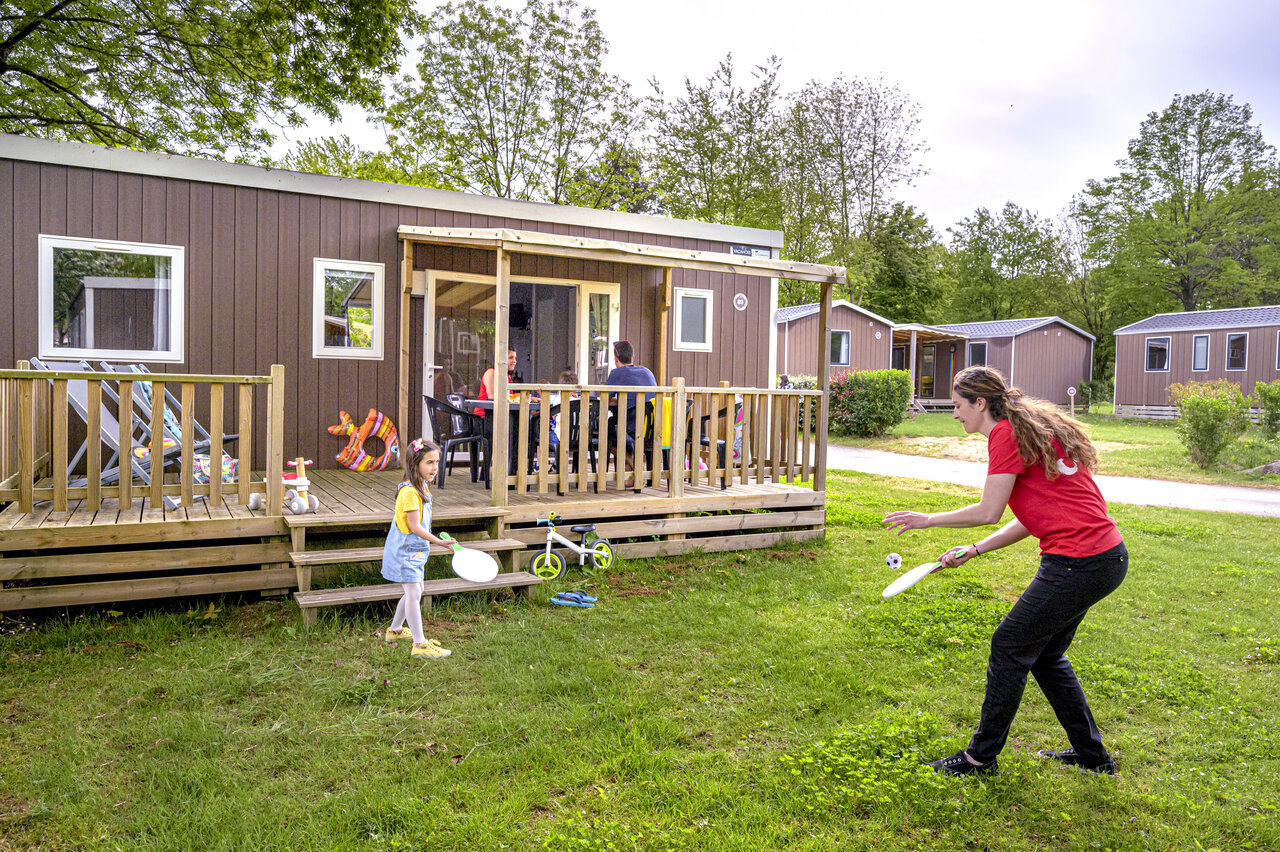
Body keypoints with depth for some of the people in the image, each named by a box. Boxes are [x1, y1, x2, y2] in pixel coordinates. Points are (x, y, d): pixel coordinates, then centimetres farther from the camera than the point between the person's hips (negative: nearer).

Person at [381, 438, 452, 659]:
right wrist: (438, 541, -23)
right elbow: (414, 527, -24)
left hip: (415, 549, 10)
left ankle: (395, 630, 37)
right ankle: (420, 644, -6)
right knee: (414, 593, -9)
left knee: (414, 591, 19)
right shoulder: (409, 491, -23)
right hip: (404, 550, -10)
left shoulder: (423, 488, 8)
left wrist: (431, 540, 17)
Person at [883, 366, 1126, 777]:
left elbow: (988, 512, -13)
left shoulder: (1007, 433, -12)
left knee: (1010, 646, 2)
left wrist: (929, 519, 0)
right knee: (1045, 652, 20)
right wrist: (975, 550, 15)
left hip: (1079, 564, -10)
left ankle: (981, 755, 15)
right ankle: (1091, 754, 33)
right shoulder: (1036, 429, 18)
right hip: (1107, 558, 10)